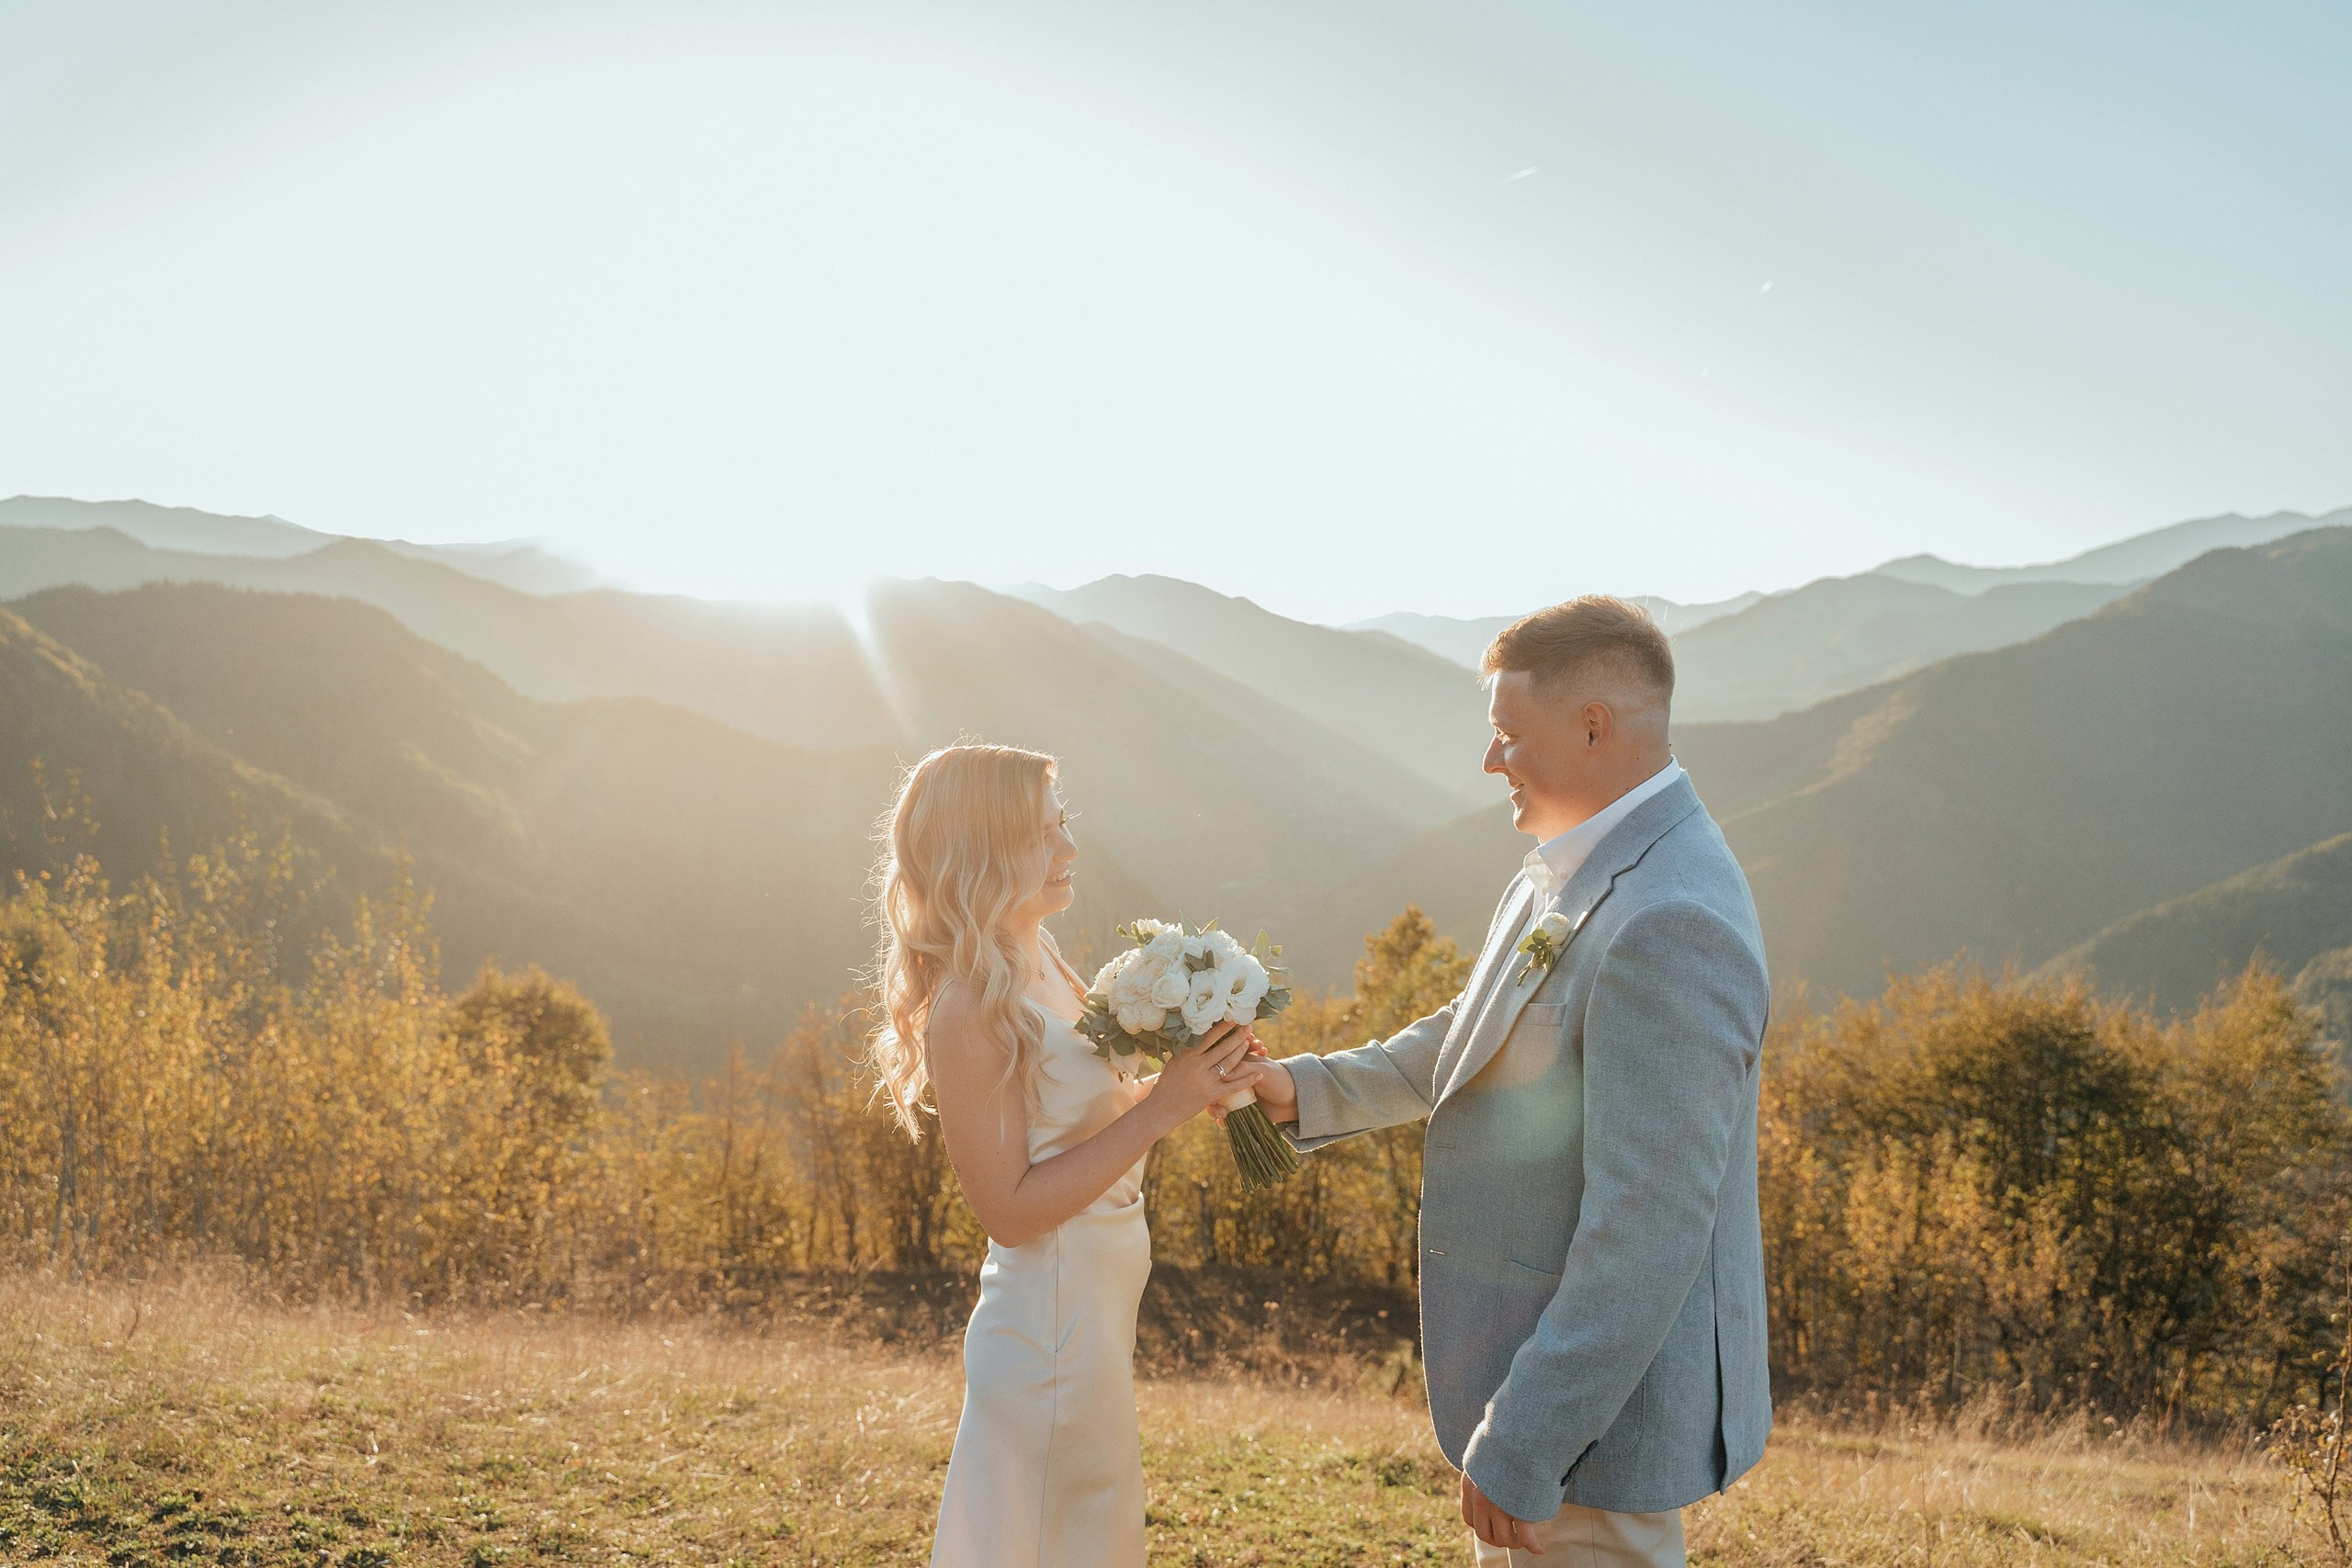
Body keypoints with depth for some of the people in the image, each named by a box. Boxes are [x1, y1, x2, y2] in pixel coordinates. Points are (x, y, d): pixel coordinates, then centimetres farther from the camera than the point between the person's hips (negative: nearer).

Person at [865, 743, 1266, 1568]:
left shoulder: (1037, 965, 4)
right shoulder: (968, 1010, -22)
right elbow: (1009, 1208, -22)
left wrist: (1190, 1080, -3)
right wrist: (1162, 1108, -24)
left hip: (1096, 1305, 9)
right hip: (1051, 1321, -9)